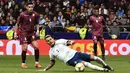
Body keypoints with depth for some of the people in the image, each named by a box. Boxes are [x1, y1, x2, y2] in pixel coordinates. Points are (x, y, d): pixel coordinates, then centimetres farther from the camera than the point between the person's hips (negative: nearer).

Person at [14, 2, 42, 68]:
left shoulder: (35, 14, -3)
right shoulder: (22, 14, -12)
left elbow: (37, 23, 14)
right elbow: (17, 24, -2)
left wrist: (37, 30, 0)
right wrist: (15, 33, -4)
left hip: (31, 33, 3)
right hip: (23, 33, -3)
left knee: (36, 47, -8)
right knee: (25, 48, -9)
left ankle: (37, 63, 3)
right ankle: (23, 63, 10)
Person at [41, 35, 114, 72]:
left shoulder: (60, 41, 7)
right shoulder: (51, 52, 10)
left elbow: (69, 42, 1)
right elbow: (52, 62, 23)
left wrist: (71, 42, -24)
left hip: (74, 53, 2)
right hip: (70, 60, -2)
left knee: (93, 57, -10)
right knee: (85, 63, -26)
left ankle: (106, 65, 13)